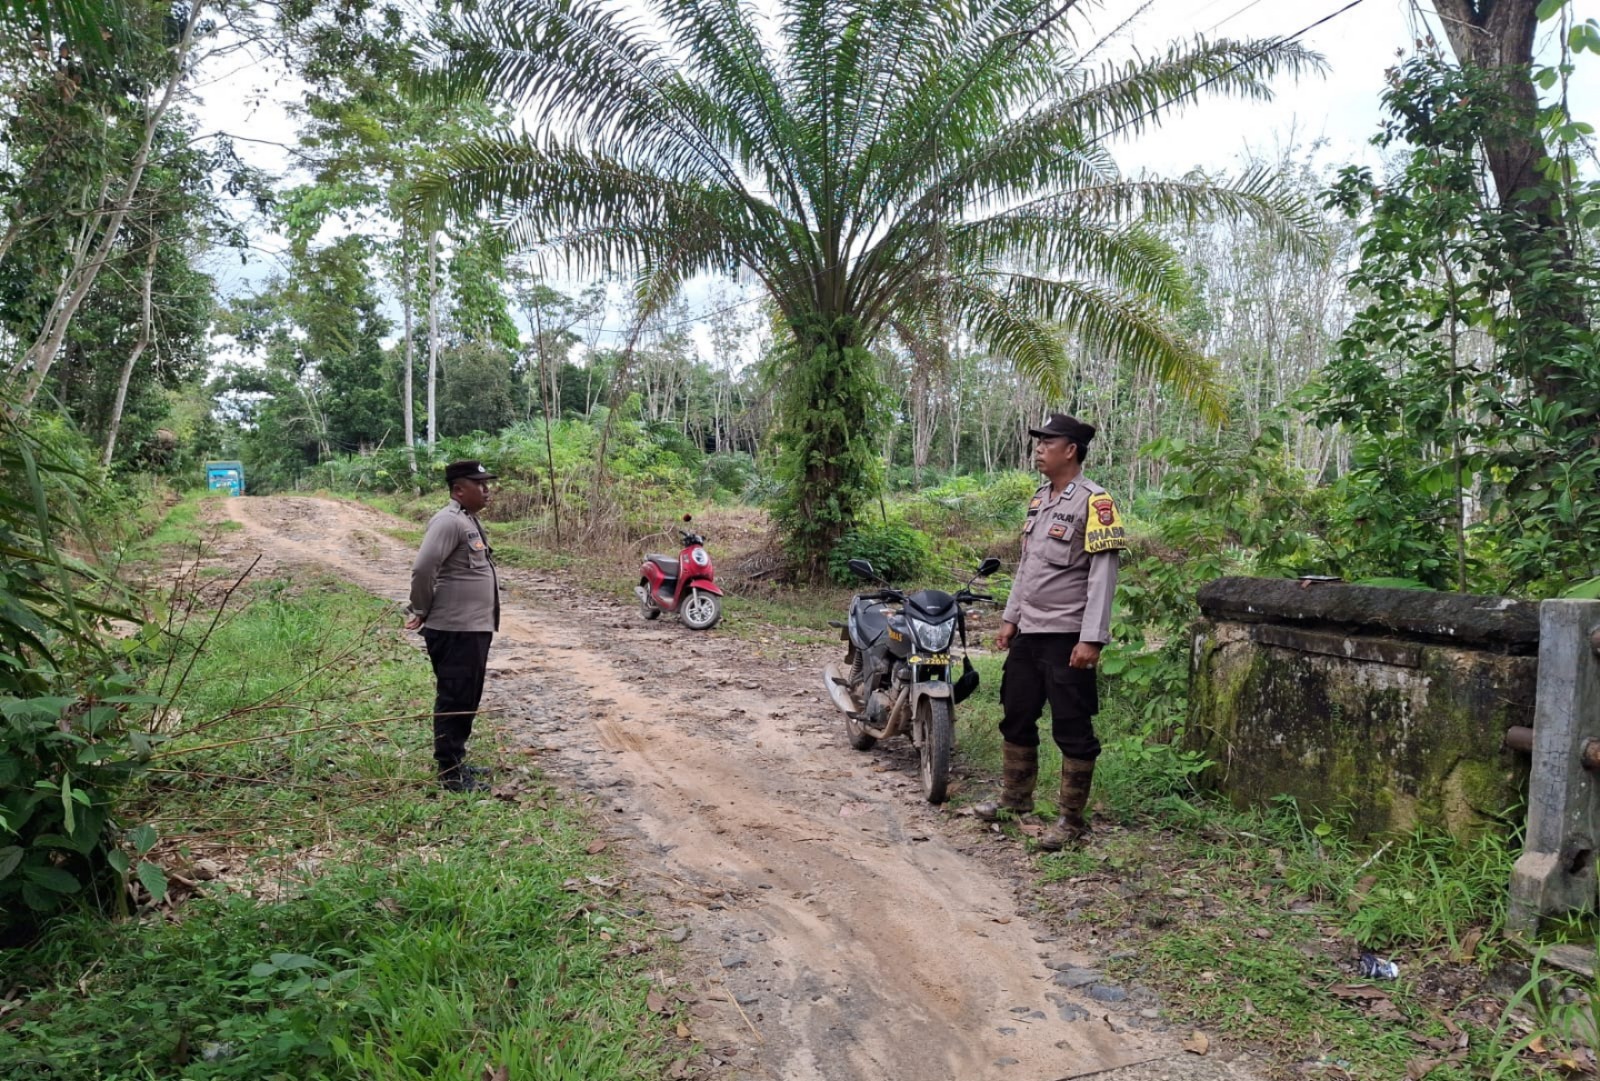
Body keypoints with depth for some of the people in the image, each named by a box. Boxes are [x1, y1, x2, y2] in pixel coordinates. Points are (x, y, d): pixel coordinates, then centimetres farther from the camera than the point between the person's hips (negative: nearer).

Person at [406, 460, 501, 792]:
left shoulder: (469, 521, 15)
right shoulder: (449, 521, -16)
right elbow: (423, 568, -25)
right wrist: (422, 611, -13)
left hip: (474, 628, 10)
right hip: (455, 631, -10)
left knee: (467, 700, 17)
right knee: (454, 701, -2)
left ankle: (456, 762, 29)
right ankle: (450, 774, 7)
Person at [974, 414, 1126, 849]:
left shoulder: (1093, 501, -13)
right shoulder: (1039, 498, 13)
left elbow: (1103, 574, -17)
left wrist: (1091, 639, -22)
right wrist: (1010, 618, 16)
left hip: (1068, 637, -9)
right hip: (1028, 632, 9)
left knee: (1072, 730, 0)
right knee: (1016, 717, 17)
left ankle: (1071, 820, 10)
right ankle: (1015, 797, 33)